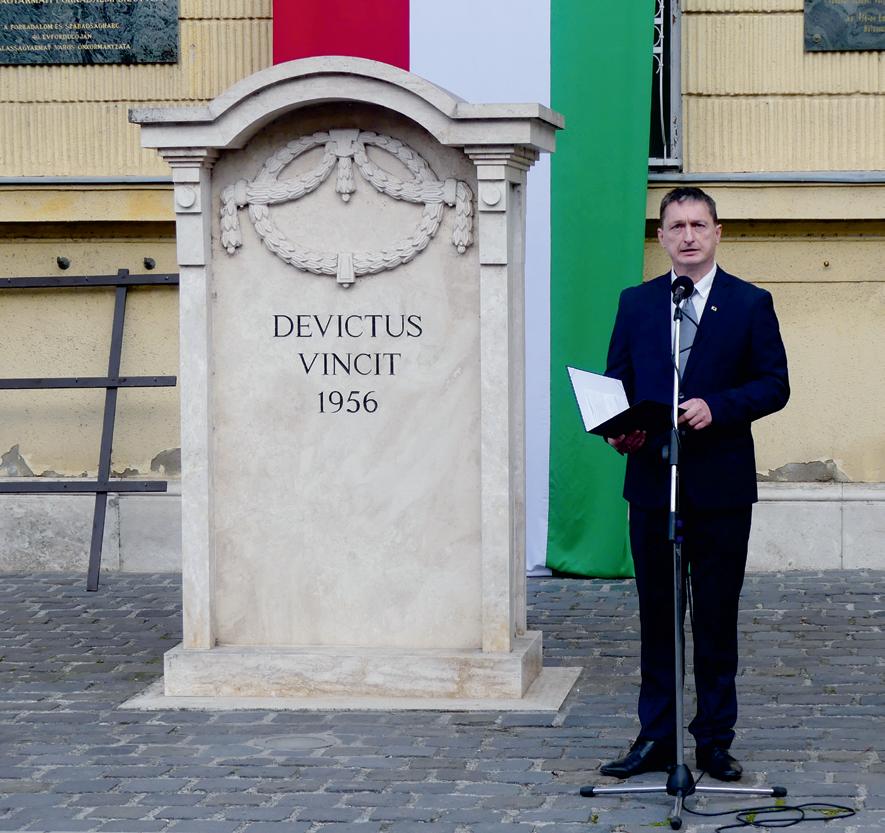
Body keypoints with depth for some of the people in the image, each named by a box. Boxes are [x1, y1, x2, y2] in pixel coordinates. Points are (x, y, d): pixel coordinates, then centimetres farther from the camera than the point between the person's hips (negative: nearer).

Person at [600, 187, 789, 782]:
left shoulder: (751, 303, 2)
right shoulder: (636, 303, 11)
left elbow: (775, 384, -2)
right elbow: (616, 380, 12)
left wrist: (717, 407, -17)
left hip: (720, 486, -2)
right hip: (651, 482, 3)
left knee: (716, 618, 3)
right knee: (656, 616, 7)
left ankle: (715, 741, 11)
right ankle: (656, 739, 13)